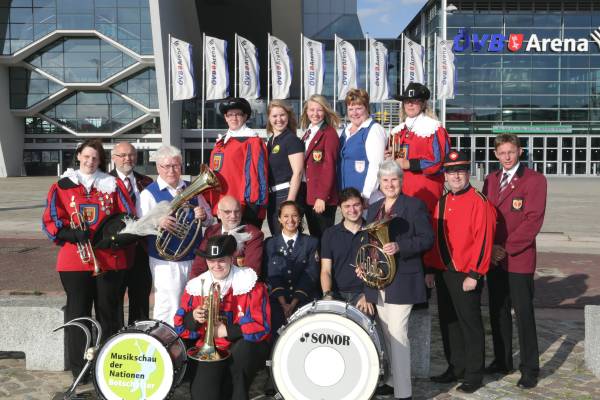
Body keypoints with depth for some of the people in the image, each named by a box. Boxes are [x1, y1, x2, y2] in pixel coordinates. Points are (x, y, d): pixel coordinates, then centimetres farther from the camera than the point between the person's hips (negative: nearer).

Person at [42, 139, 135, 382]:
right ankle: (78, 367, 15)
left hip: (110, 259, 1)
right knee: (78, 313, 4)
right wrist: (72, 234, -15)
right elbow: (50, 221, 1)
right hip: (75, 260, -1)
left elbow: (129, 216, 9)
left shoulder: (113, 185, 9)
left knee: (108, 313, 8)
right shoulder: (62, 187, 6)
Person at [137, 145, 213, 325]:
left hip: (194, 259, 5)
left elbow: (209, 220, 16)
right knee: (168, 309, -3)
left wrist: (204, 216, -7)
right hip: (166, 262, -5)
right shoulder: (148, 193, -1)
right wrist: (157, 223, -29)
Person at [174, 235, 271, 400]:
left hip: (246, 349, 0)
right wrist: (193, 317, -15)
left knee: (242, 349, -34)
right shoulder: (196, 286, 2)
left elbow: (260, 327, -13)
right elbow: (181, 326, 6)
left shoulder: (249, 283, -8)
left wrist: (226, 331, -16)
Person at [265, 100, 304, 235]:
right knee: (275, 236, 13)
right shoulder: (271, 140, 14)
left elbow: (298, 172, -16)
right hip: (272, 195, 8)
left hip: (287, 194, -8)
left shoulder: (292, 139, -10)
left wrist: (289, 201, -21)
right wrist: (267, 196, 15)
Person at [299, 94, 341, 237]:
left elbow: (329, 167, -15)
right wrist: (302, 192, 8)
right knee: (314, 236, 14)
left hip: (322, 197, -7)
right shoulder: (308, 133, 15)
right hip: (307, 193, 7)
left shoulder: (329, 133, -10)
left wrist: (322, 197, -20)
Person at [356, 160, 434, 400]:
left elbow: (427, 238, -10)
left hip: (401, 281, -7)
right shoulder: (373, 208, 15)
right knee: (388, 335, 16)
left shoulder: (414, 205, -5)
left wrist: (399, 247, -24)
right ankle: (394, 380, 30)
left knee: (398, 335, -8)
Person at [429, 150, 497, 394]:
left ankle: (474, 375, 16)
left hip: (466, 276, -7)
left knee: (470, 324, 3)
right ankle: (455, 368, 29)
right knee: (448, 323, 15)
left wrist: (474, 275, -18)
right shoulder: (442, 202, 11)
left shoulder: (478, 201, -11)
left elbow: (484, 240, -16)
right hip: (443, 274, 7)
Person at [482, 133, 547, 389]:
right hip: (493, 258, 6)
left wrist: (507, 248, -14)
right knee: (498, 312, 12)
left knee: (523, 315, -1)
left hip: (519, 258, -5)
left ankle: (529, 369, 10)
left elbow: (533, 221, -11)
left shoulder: (535, 180, -5)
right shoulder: (490, 180, 14)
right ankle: (502, 361, 25)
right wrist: (490, 247, -2)